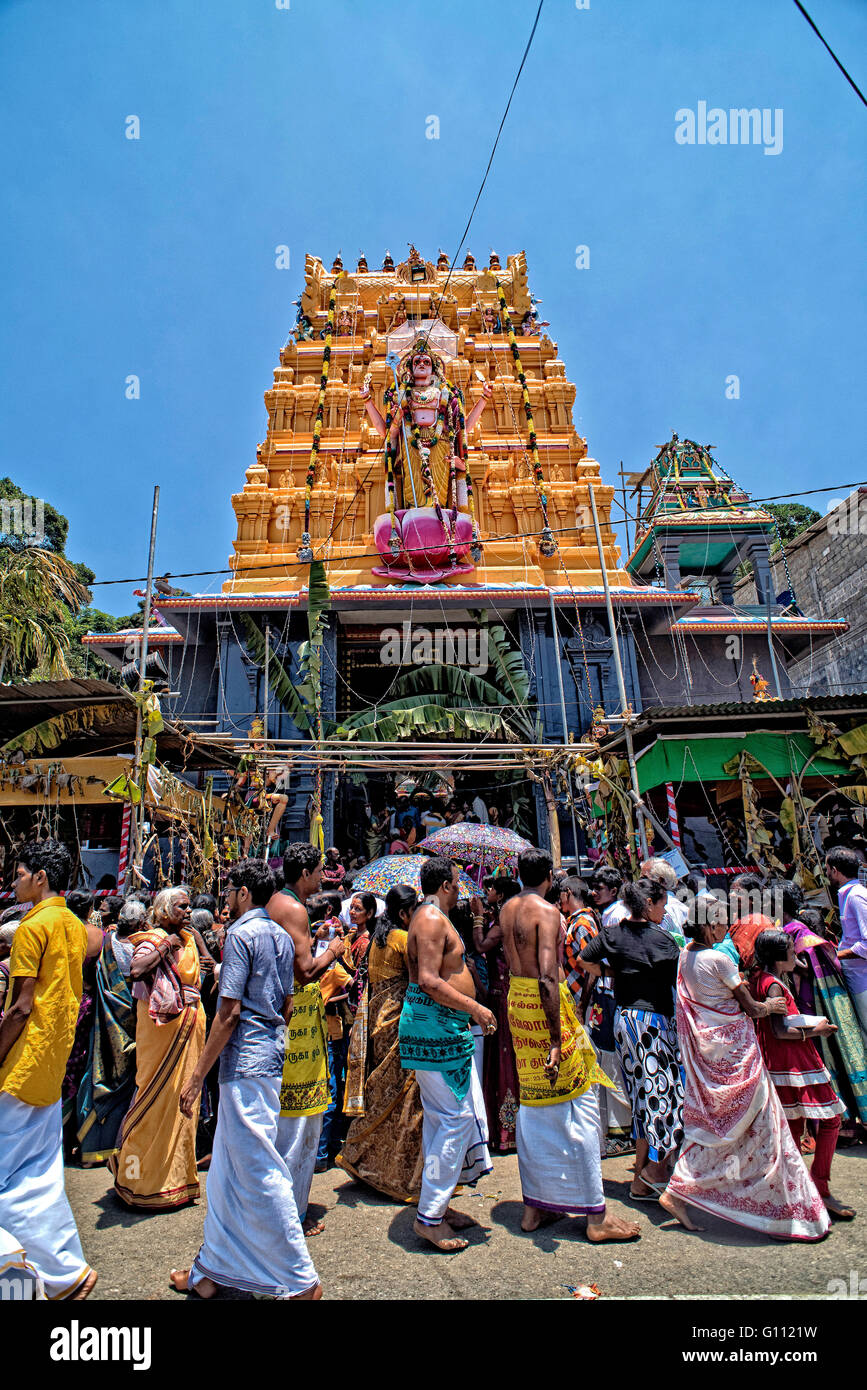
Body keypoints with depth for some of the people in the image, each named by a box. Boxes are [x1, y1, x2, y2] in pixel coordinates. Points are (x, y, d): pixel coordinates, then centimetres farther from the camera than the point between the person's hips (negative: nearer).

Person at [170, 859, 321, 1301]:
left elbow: (229, 1011, -19)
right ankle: (214, 1268, 36)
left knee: (260, 1170, 1)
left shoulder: (240, 933, -15)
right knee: (228, 1166, 21)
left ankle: (299, 1280, 9)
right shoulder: (281, 936, 10)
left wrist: (197, 1076, -13)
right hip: (270, 1056, 9)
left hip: (244, 1062, -9)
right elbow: (287, 1007, 16)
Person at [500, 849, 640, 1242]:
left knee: (532, 1102, 18)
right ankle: (596, 1216, 16)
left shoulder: (507, 909, 6)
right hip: (546, 1006, -8)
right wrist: (556, 1042, -24)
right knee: (578, 1107, 5)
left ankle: (534, 1205, 29)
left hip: (517, 1000, 8)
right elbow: (547, 978, -24)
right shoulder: (547, 911, -17)